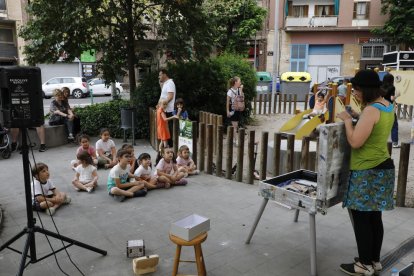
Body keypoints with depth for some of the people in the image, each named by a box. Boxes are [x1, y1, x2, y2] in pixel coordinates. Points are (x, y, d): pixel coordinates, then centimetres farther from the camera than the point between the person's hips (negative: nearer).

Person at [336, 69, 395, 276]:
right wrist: (356, 117, 12)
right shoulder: (387, 106, 10)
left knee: (361, 218, 2)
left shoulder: (371, 110, -21)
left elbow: (355, 142, -24)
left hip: (368, 172, -10)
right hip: (382, 168, 10)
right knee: (374, 217, 17)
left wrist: (347, 120, -11)